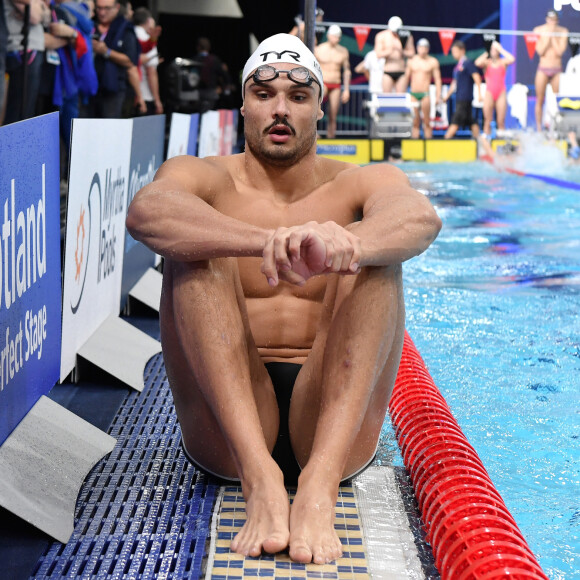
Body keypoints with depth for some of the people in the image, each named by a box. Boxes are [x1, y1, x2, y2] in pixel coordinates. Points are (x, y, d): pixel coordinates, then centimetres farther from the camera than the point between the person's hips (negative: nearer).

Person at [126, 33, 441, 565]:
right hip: (226, 426, 0)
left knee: (375, 252, -19)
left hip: (330, 418, 0)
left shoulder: (361, 183, 9)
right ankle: (259, 478, -36)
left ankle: (320, 483, -36)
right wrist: (267, 241, -39)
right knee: (193, 250, -19)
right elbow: (145, 211, -20)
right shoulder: (203, 178, 6)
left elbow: (421, 216, -17)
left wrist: (346, 242, -41)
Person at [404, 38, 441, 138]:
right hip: (413, 94, 2)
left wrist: (438, 95, -4)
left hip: (425, 94, -2)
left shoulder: (433, 62, 4)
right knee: (415, 123, 2)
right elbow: (406, 77, 14)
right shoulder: (411, 61, 10)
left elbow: (437, 79, 3)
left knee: (427, 122, -6)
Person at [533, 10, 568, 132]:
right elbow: (540, 51, -10)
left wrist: (553, 36, -12)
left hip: (557, 70, 1)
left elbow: (560, 51, -10)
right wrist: (547, 35, -13)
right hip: (543, 69, 0)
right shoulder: (539, 30, -2)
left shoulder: (563, 31, 0)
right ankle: (539, 128, 9)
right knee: (540, 101, 1)